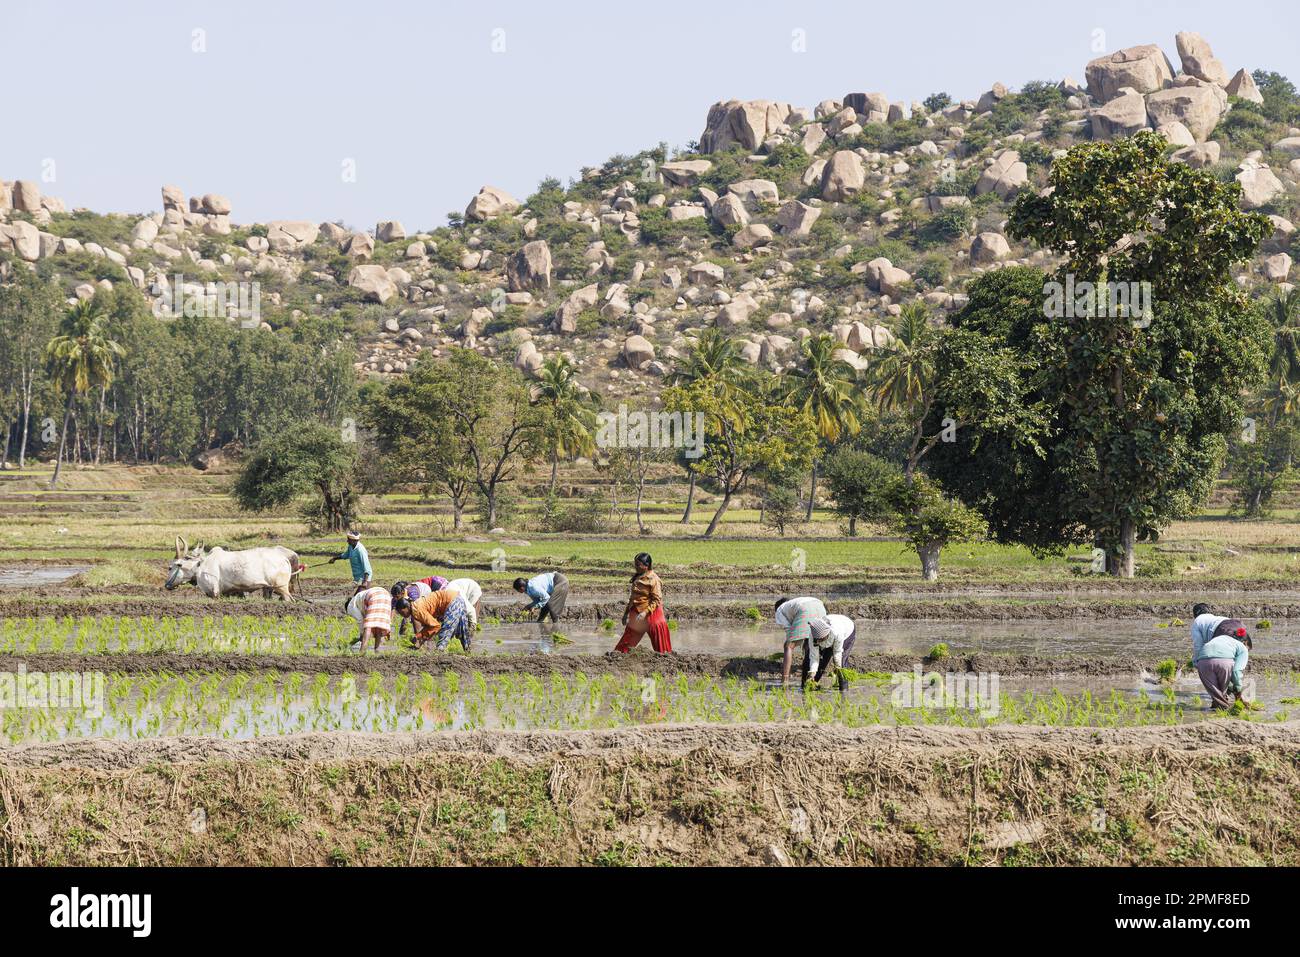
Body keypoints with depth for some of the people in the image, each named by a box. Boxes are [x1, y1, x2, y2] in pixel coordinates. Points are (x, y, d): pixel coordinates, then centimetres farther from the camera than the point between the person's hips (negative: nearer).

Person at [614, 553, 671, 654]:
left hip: (650, 613, -8)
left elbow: (657, 600, -17)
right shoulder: (637, 577, 9)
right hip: (636, 613, 8)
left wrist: (645, 612, -26)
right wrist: (626, 613, 17)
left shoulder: (653, 579, -14)